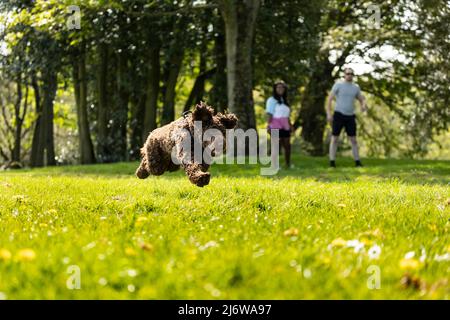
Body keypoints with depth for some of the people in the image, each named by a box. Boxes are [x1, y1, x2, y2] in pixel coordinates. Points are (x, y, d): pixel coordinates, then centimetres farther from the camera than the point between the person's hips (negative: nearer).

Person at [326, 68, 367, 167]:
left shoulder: (356, 87, 10)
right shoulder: (338, 85, -3)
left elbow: (362, 100, 15)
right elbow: (329, 99, -6)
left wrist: (364, 106, -10)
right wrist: (329, 113, -16)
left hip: (350, 117, 4)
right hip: (339, 115, -4)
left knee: (354, 140, 2)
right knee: (335, 139, -3)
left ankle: (357, 162, 7)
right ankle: (332, 162, 0)